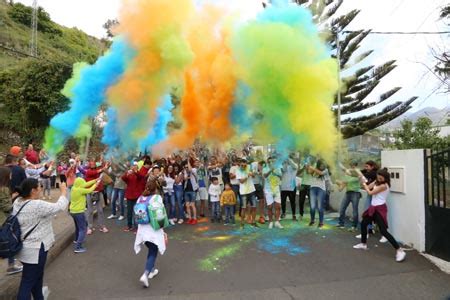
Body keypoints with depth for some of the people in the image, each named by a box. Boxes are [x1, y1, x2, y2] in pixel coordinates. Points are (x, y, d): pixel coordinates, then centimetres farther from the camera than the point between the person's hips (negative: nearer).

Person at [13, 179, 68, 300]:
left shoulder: (18, 201, -1)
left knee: (36, 275, 28)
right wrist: (63, 191, -8)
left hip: (24, 246, 9)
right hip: (34, 248, -9)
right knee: (28, 281, 2)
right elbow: (60, 206, -22)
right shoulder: (37, 205, -27)